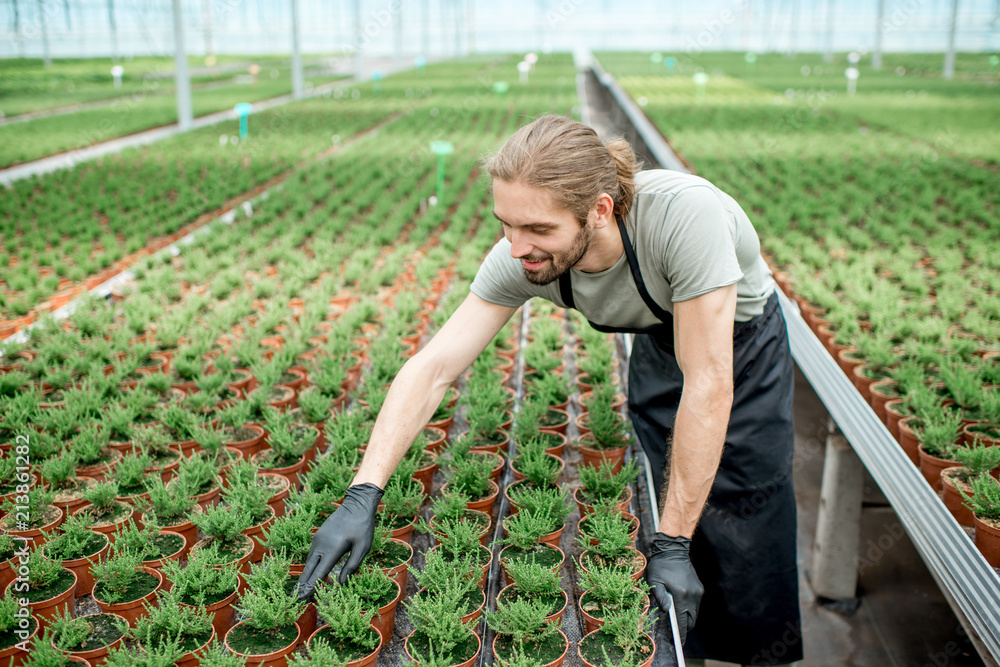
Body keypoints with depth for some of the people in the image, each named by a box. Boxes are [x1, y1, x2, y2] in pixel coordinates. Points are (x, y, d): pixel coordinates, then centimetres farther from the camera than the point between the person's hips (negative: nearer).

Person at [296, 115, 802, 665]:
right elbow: (431, 368, -25)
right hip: (657, 344, 3)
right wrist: (361, 496, -33)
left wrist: (671, 545, -31)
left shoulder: (684, 213, -42)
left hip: (741, 341, -3)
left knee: (747, 536, -2)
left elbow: (709, 385, -38)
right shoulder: (519, 258, -28)